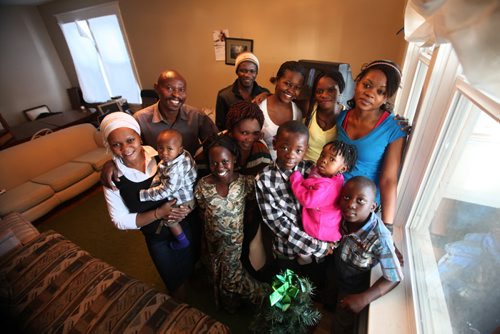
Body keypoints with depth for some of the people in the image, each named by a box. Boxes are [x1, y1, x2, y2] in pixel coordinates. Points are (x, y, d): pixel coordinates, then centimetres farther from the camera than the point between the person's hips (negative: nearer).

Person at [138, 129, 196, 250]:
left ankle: (182, 241, 31)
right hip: (178, 195, 8)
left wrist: (142, 194, -24)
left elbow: (165, 191, -31)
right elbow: (159, 176, 6)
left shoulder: (176, 169, -36)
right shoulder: (169, 160, -9)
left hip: (184, 201, -8)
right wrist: (151, 187, -8)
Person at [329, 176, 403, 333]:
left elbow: (394, 278, -27)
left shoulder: (380, 238, -40)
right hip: (333, 273, 3)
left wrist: (364, 299, -30)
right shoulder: (343, 215, -29)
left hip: (353, 287, -3)